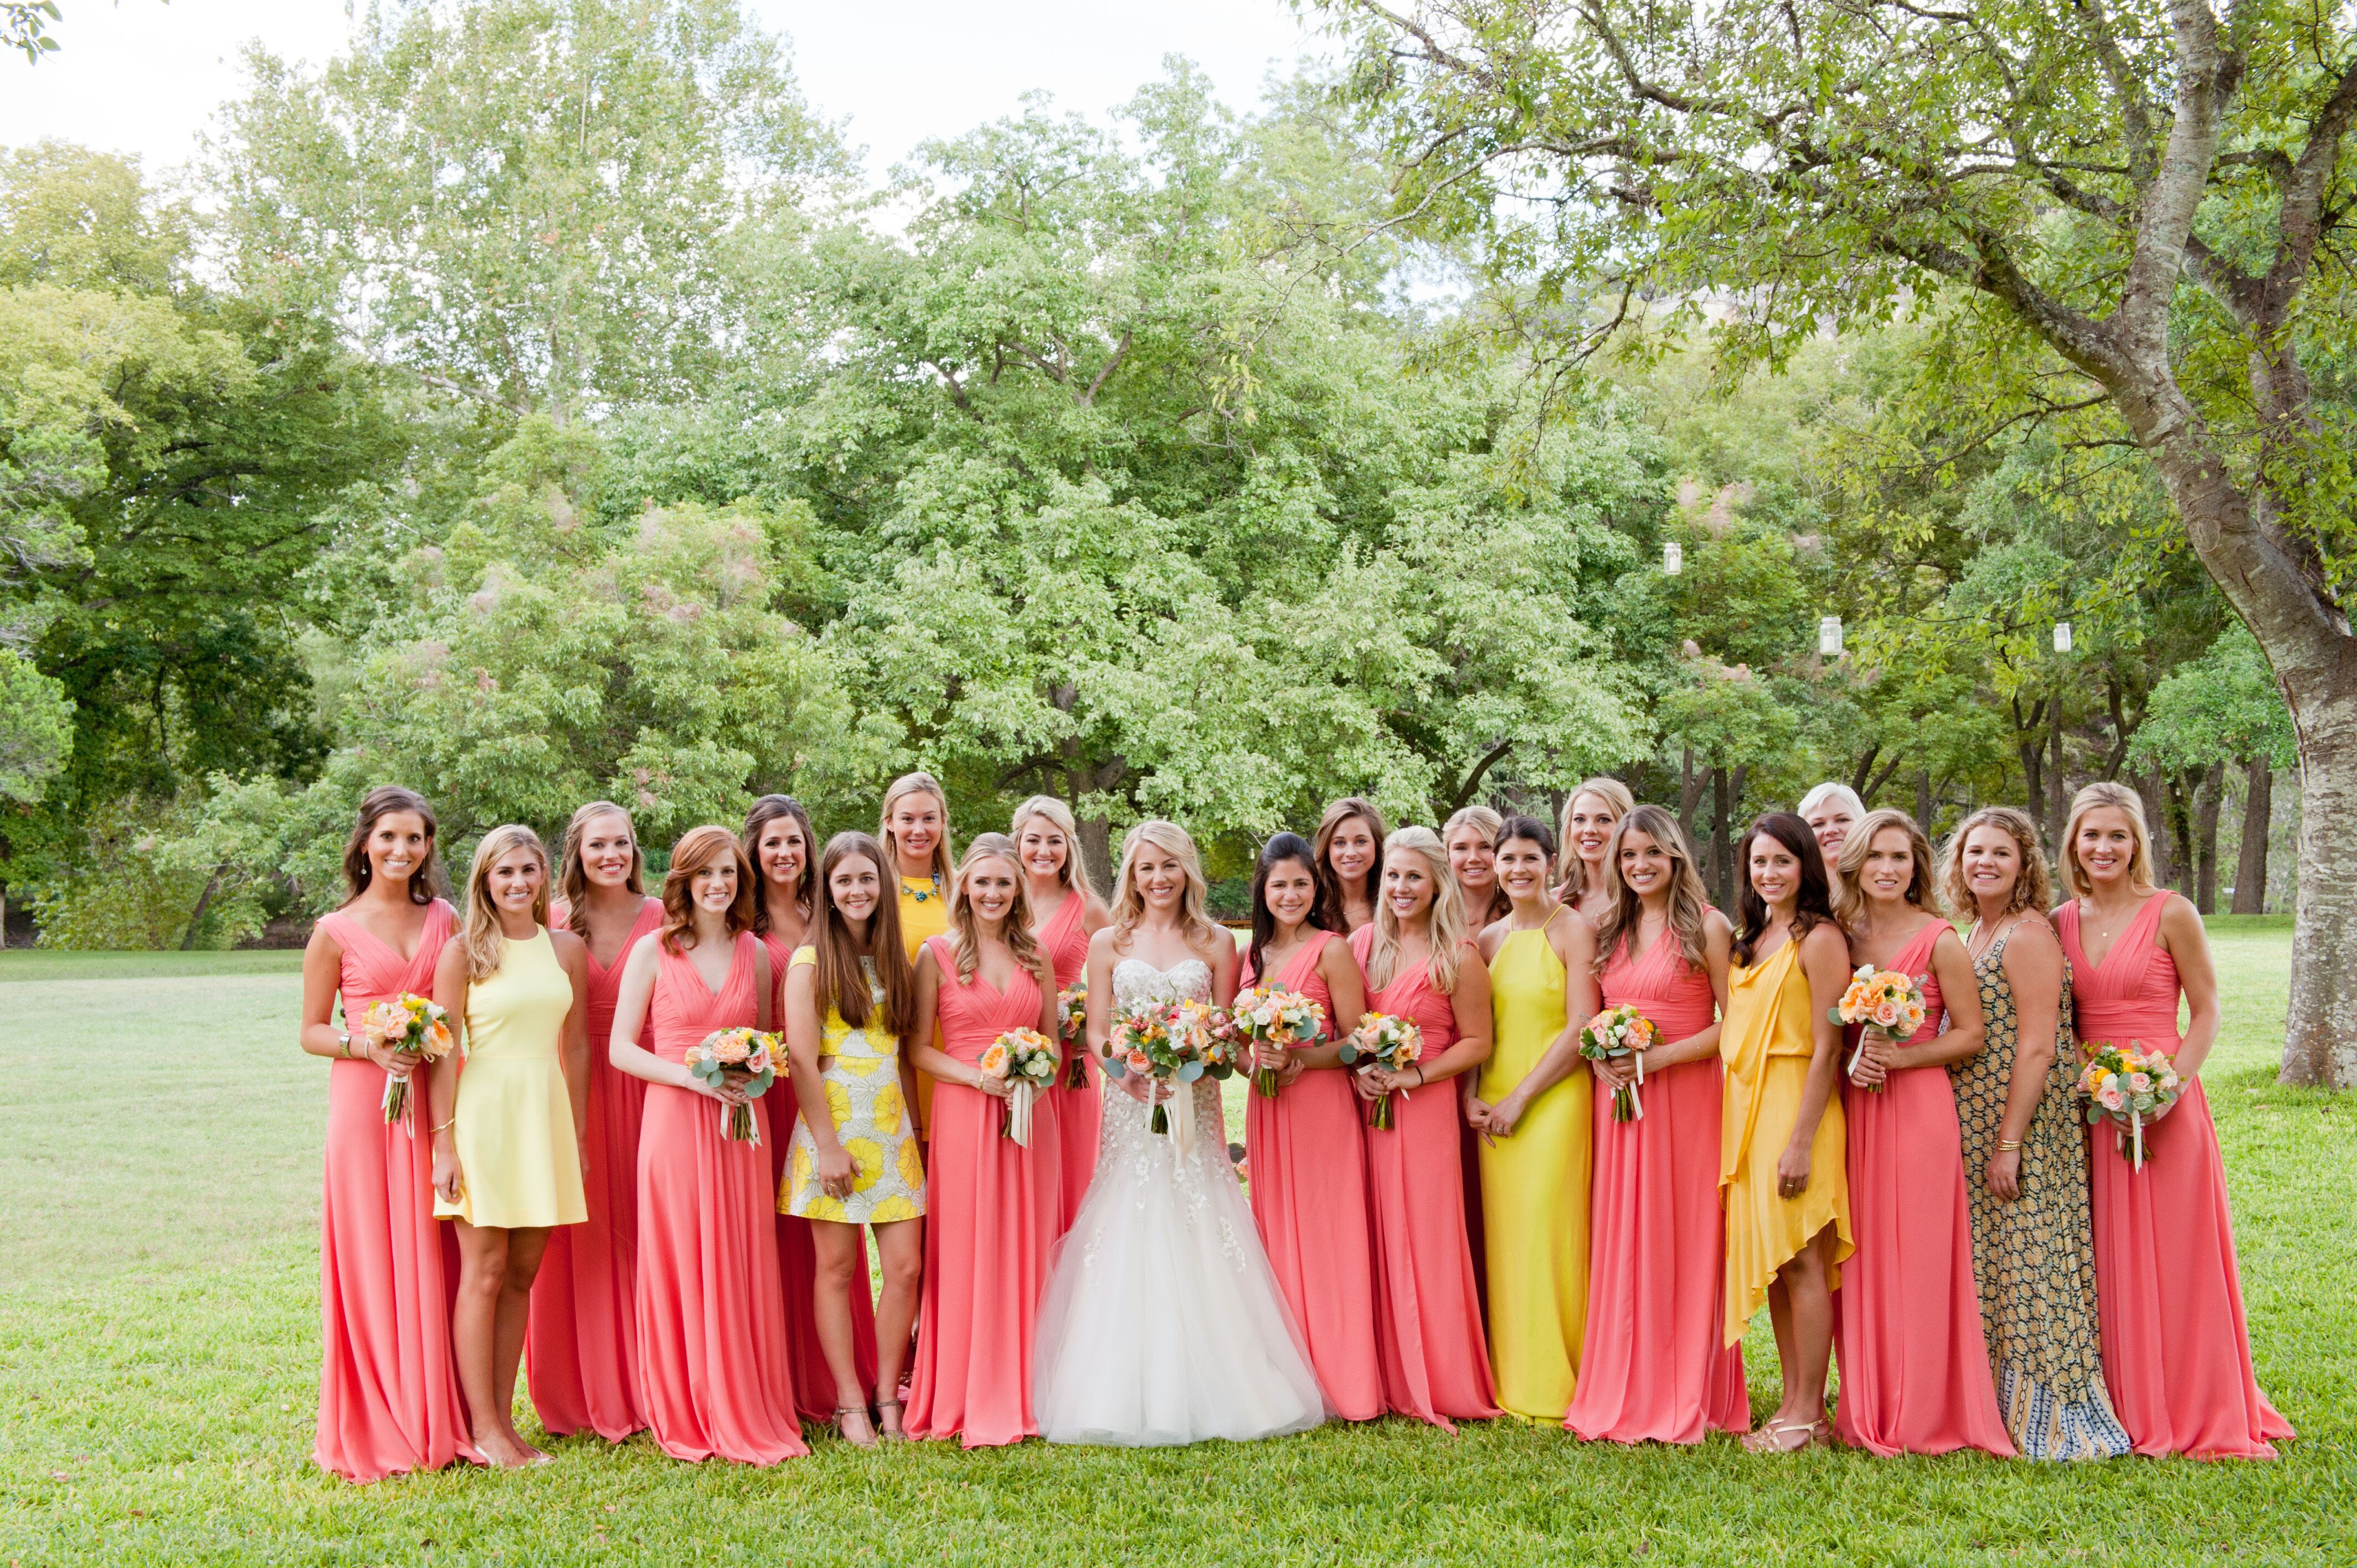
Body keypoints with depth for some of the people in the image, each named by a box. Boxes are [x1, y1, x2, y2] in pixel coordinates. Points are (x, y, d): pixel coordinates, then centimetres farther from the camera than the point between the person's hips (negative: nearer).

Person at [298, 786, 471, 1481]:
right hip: (364, 1103, -3)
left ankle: (436, 1419, 13)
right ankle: (378, 1430, 7)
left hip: (434, 1103, 3)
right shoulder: (336, 931, 1)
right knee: (371, 1260, -1)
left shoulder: (443, 920, 10)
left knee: (431, 1259, 5)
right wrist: (365, 1045, -14)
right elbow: (312, 1032, 3)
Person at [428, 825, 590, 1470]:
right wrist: (443, 1142, -9)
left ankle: (504, 1418, 15)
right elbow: (444, 1053, -4)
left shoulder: (567, 949, 9)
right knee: (484, 1273, -2)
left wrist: (579, 1134, 11)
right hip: (484, 1111, -4)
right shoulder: (464, 953, -3)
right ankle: (484, 1428, 3)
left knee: (522, 1274, 7)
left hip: (547, 1115, 4)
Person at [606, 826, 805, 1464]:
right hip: (676, 1121, -3)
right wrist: (692, 1076, -14)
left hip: (741, 1124, 3)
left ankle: (749, 1416, 14)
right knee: (680, 1268, 0)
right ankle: (688, 1421, 11)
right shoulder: (653, 951, 0)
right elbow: (620, 1048, -2)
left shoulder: (754, 953, 10)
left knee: (744, 1268, 4)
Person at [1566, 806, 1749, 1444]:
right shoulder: (1609, 931, 13)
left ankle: (1685, 1398, 7)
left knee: (1683, 1240, -2)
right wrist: (1600, 1057, -2)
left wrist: (1658, 1057, -15)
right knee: (1622, 1242, 5)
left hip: (1686, 1098, -5)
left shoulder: (1707, 927, -4)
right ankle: (1627, 1395, 12)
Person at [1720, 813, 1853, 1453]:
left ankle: (1809, 1415, 1)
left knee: (1803, 1263, -4)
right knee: (1770, 1263, 9)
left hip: (1796, 1107, -8)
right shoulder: (1749, 943, 15)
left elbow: (1827, 1048, -13)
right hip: (1747, 1111, 8)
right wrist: (1737, 1123, 11)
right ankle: (1793, 1402, 15)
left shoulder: (1819, 939, -9)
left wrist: (1801, 1140, -18)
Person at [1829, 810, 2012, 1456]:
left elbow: (1970, 1035, -4)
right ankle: (1868, 1409, 15)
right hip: (1856, 1110, 5)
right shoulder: (1844, 937, 9)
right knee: (1863, 1256, 6)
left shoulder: (1939, 940, -5)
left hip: (1920, 1107, -5)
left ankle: (1923, 1416, 6)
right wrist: (1850, 1060, -3)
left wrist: (1900, 1057, -15)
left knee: (1918, 1259, -3)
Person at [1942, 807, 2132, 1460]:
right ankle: (1997, 1407, 20)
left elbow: (2038, 1048, -18)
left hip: (2025, 1126, -9)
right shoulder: (1973, 934, 13)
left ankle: (2047, 1417, 2)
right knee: (1989, 1268, 12)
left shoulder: (2029, 935, -14)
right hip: (1974, 1125, 9)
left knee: (2026, 1265, -5)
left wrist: (2009, 1143, -20)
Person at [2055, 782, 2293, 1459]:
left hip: (2165, 1105, -4)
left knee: (2176, 1258, 0)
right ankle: (2126, 1407, 17)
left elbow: (2207, 1014, -4)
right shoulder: (2060, 922, 8)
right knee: (2108, 1261, 7)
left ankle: (2197, 1412, 11)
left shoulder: (2171, 914, -5)